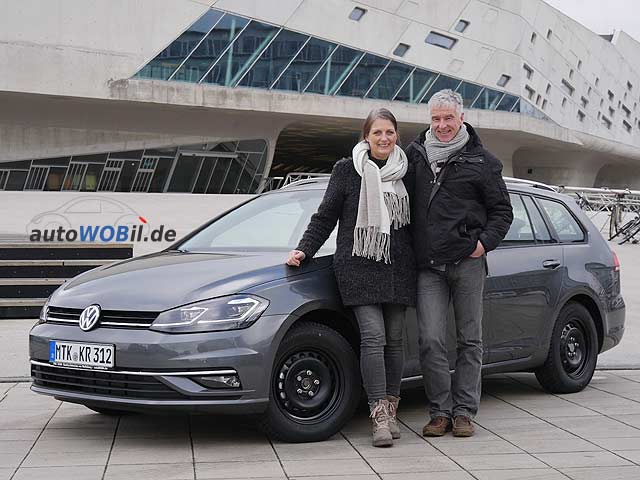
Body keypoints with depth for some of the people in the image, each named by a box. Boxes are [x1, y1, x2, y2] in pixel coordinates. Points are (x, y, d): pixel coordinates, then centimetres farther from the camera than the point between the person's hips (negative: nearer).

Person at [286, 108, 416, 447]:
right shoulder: (347, 170, 3)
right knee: (373, 337, -13)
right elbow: (325, 217, 6)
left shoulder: (404, 172, 12)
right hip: (359, 266, -3)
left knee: (394, 339, 5)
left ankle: (391, 410, 13)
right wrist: (304, 250, -5)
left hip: (398, 267, 4)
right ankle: (380, 417, -13)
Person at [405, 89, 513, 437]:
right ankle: (440, 412, 6)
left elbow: (502, 211, 9)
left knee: (470, 339, 5)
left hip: (467, 263, -1)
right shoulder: (415, 154, 11)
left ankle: (464, 411, 14)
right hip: (428, 266, 1)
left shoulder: (481, 161, 5)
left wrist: (485, 242, -7)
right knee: (431, 341, -6)